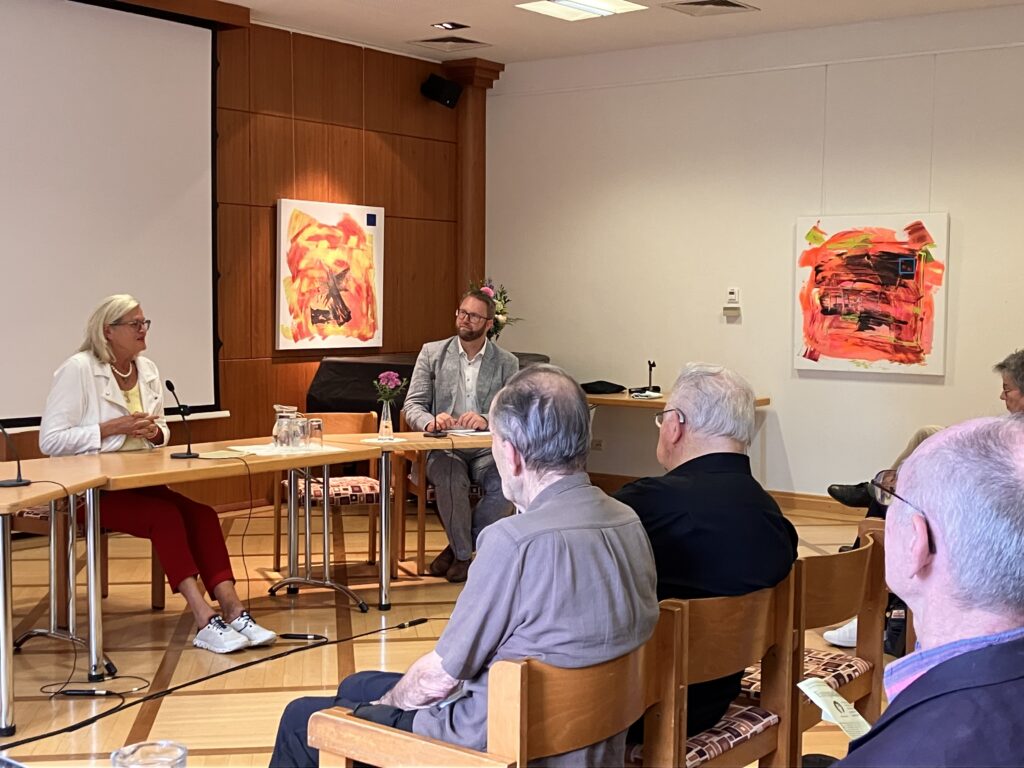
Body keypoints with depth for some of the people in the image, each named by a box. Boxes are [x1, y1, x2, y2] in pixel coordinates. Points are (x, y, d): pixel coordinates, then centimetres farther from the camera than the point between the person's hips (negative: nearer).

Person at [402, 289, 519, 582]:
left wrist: (487, 420, -23)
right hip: (444, 447, -1)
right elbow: (412, 406, 3)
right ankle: (463, 554, -10)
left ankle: (457, 548, -8)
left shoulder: (507, 363, 8)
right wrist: (431, 421, -22)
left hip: (487, 448, 1)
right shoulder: (432, 353, 8)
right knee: (451, 479, -35)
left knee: (507, 484, -31)